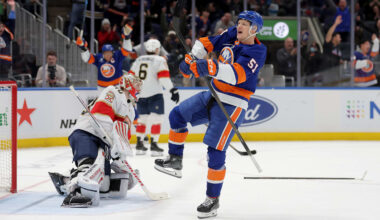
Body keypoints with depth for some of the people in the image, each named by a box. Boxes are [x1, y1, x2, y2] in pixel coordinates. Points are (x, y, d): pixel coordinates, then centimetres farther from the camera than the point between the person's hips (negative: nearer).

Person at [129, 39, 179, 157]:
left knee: (142, 118, 16)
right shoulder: (159, 60, -4)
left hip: (140, 93, 6)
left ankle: (139, 144, 16)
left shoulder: (138, 60, 14)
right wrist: (173, 89, -18)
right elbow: (164, 77, -16)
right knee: (156, 118, -3)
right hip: (154, 94, -6)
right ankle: (153, 144, -10)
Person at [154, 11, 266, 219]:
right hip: (213, 95, 8)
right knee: (178, 114, 8)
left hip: (231, 105, -8)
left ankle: (213, 200, 1)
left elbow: (237, 74, -33)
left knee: (216, 151, -9)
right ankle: (175, 161, 20)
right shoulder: (231, 36, 3)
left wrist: (212, 68, -45)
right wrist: (192, 60, -8)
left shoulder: (257, 51, -18)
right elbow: (206, 43, 8)